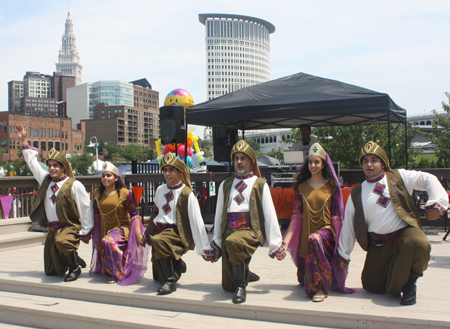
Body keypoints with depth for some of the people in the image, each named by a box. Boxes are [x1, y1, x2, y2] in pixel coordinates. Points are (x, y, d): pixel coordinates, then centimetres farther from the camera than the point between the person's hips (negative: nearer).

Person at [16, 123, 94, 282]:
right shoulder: (45, 180, 10)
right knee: (51, 271, 9)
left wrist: (85, 231, -12)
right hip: (52, 229, 7)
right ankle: (75, 259, 36)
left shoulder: (74, 185, -9)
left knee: (62, 241, -42)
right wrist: (24, 141, 21)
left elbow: (85, 208, -9)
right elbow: (33, 162, 21)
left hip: (70, 227, -7)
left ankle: (75, 267, -17)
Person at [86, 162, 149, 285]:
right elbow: (95, 215, 13)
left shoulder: (125, 193, -11)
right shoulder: (97, 193, 2)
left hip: (122, 228, -5)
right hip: (104, 230, 5)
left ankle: (118, 274, -20)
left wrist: (139, 234, -15)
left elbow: (134, 215, -9)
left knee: (108, 242, -36)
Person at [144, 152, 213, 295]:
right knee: (158, 277, 12)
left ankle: (170, 281, -27)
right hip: (160, 230, 6)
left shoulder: (186, 194, -10)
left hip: (176, 232, -6)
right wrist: (147, 234, 27)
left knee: (158, 241, -40)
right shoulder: (160, 190, 7)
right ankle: (177, 264, 42)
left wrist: (205, 249, -14)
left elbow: (196, 221, -12)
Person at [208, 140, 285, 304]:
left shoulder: (260, 184, 5)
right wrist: (216, 244, 15)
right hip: (229, 231, 4)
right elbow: (219, 215, 17)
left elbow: (269, 215, 2)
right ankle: (244, 272, 36)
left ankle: (241, 287, -22)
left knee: (233, 242, -40)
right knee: (228, 286, 2)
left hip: (250, 231, -4)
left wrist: (276, 245, -2)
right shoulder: (225, 185, 15)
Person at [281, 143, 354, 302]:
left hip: (326, 230, -3)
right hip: (306, 235, 3)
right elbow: (296, 216, 3)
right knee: (303, 279, 5)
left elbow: (336, 216, 1)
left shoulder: (332, 186, 2)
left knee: (315, 239, -40)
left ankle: (321, 287, -30)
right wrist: (285, 241, -7)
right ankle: (311, 284, 43)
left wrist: (338, 241, -8)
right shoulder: (301, 187, 8)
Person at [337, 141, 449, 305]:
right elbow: (348, 226, 10)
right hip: (377, 246, 3)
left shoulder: (398, 177, 2)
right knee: (372, 288, 2)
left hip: (404, 233, -2)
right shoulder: (356, 194, 7)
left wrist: (436, 204, -13)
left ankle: (410, 282, -11)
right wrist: (343, 256, 14)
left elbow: (429, 180, 2)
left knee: (419, 243, -37)